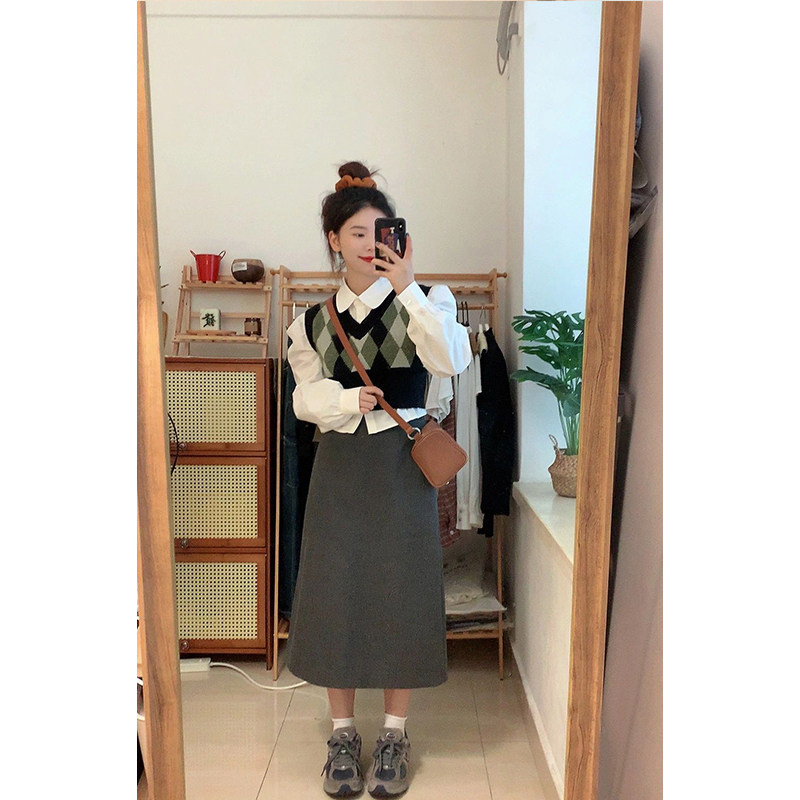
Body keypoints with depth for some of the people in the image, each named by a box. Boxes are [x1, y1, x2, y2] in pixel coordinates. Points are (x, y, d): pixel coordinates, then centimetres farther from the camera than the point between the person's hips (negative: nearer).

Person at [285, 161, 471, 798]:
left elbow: (449, 361, -19)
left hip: (403, 463, -2)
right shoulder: (315, 321, 7)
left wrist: (405, 287, -22)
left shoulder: (422, 302, -1)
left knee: (400, 593, 4)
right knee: (335, 591, 5)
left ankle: (394, 733, 22)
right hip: (341, 464, 2)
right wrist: (350, 399, -15)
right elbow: (307, 396, 5)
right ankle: (343, 732, 23)